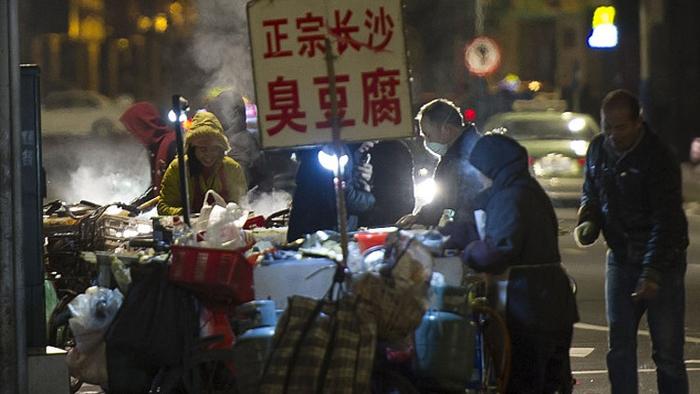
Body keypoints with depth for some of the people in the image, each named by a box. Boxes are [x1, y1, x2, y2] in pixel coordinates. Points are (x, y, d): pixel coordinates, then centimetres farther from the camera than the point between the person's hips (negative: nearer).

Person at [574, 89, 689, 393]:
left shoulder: (658, 158, -17)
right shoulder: (599, 149, 5)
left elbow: (666, 220, -21)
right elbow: (591, 193, 21)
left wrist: (653, 273, -28)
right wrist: (587, 221, -2)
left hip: (662, 261, -6)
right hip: (620, 258, 6)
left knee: (667, 353, -6)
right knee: (619, 349, 4)